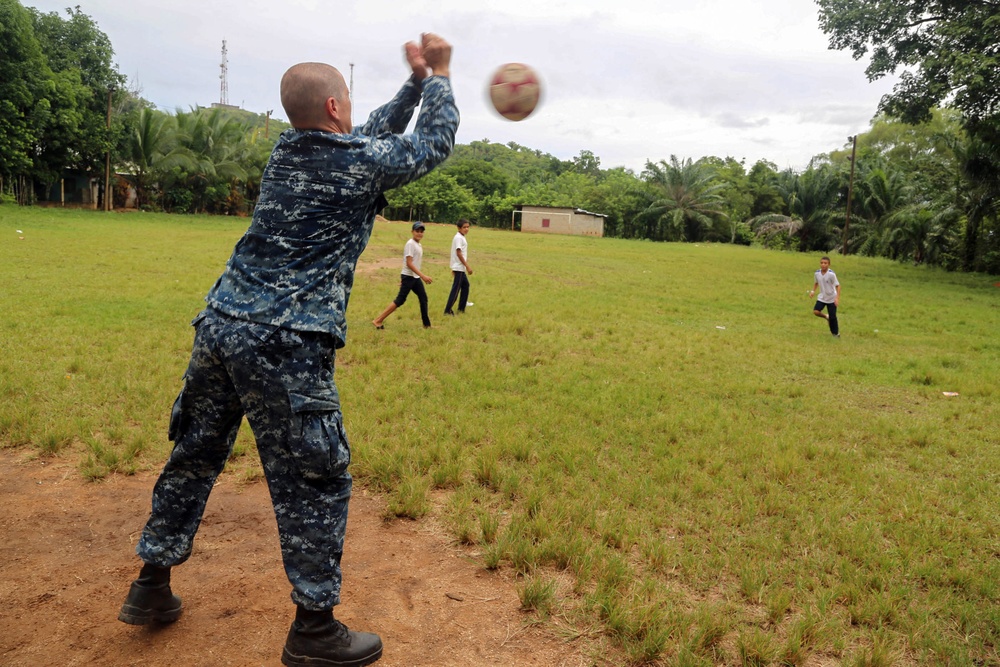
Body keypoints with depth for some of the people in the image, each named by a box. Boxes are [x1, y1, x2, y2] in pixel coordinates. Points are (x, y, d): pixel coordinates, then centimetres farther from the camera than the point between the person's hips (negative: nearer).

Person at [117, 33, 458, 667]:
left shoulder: (287, 151, 14)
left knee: (194, 457, 19)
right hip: (285, 346, -8)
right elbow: (435, 142, 10)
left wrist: (415, 82, 31)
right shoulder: (361, 161, -6)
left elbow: (372, 133, 28)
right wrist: (439, 76, 22)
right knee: (316, 480, 3)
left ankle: (151, 587, 35)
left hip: (220, 326, 8)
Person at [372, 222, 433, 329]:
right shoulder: (410, 244, -15)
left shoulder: (418, 245, 13)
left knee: (423, 298, 11)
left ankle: (427, 324, 19)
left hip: (416, 277, 9)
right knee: (400, 300, -10)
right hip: (408, 277, -9)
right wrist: (423, 276, -26)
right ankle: (378, 321, -6)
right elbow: (409, 263, -22)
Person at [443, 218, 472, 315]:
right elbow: (459, 253, -22)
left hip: (461, 267, 10)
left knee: (465, 285, 18)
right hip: (458, 267, -10)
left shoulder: (461, 237, 14)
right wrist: (468, 266, -22)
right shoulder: (459, 238, -15)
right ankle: (447, 310, -7)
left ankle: (461, 308, 24)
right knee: (456, 288, -9)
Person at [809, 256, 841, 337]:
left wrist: (837, 298, -30)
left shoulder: (831, 274, -24)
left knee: (832, 317, 1)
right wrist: (813, 291, -4)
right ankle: (826, 317, 18)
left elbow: (837, 285, -20)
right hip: (822, 297, 4)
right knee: (815, 311, -15)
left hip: (832, 298, -4)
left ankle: (836, 333, 22)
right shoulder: (817, 273, -8)